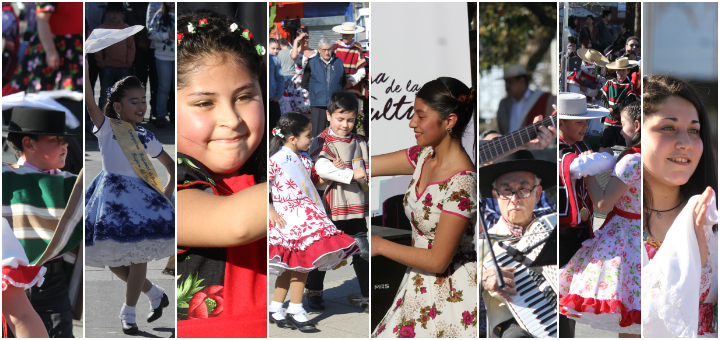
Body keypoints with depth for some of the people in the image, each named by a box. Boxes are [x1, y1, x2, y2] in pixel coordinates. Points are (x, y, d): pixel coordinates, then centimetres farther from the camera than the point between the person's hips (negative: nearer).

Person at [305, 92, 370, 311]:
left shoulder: (359, 143, 9)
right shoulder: (321, 142, -6)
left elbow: (367, 172, 6)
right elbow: (322, 168, -23)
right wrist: (351, 174, -28)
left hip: (356, 207, 4)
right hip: (329, 208, -3)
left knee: (362, 254, 5)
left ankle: (367, 297, 12)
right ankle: (314, 293, 27)